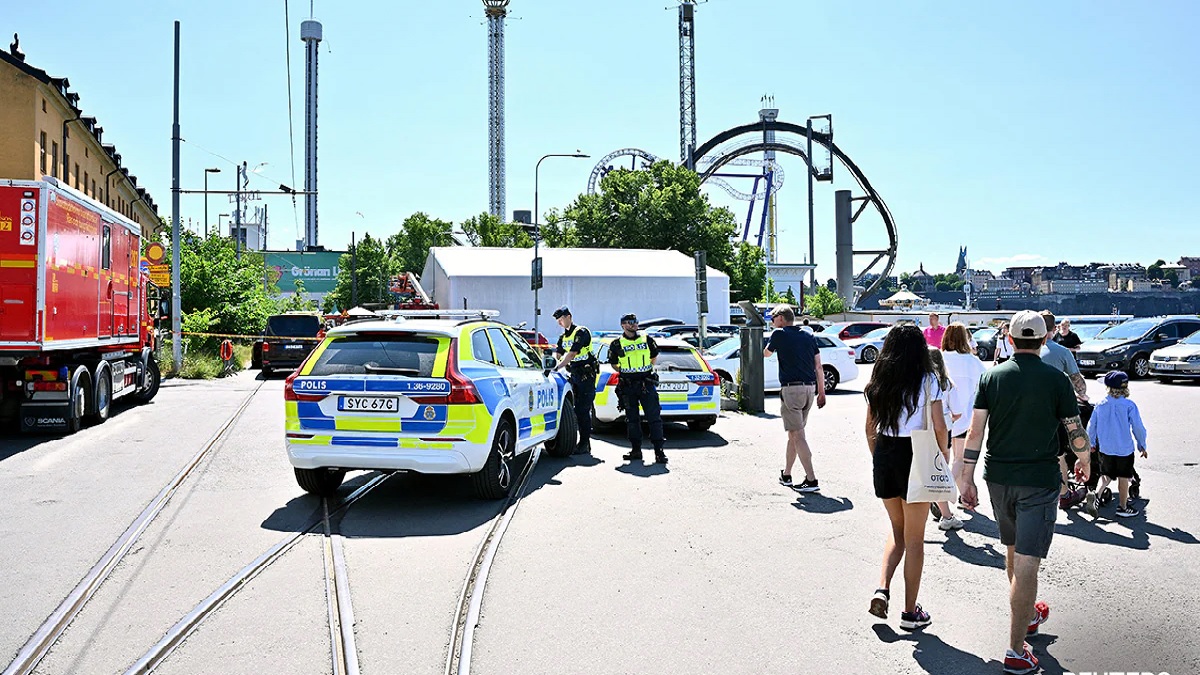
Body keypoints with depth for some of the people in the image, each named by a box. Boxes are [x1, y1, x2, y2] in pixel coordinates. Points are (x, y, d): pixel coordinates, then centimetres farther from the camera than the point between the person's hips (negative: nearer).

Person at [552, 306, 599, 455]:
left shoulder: (581, 332, -12)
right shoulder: (563, 337, 15)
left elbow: (572, 354, -21)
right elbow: (558, 355, 6)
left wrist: (556, 368, -27)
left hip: (586, 375, -8)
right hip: (573, 374, 8)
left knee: (583, 409, -9)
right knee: (573, 408, 6)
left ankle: (585, 444, -6)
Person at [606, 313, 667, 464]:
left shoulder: (647, 339, 7)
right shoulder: (617, 344, 3)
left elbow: (654, 355, 22)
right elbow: (613, 363, 14)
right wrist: (624, 372, 8)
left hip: (647, 384, 0)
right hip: (628, 387, 0)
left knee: (654, 418, -5)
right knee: (632, 419, 7)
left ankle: (659, 450, -5)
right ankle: (636, 450, 15)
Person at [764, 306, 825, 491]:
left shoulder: (779, 334, -3)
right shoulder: (809, 336, 13)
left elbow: (766, 353, 15)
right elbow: (818, 367, 11)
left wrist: (775, 333, 30)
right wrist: (821, 392, 15)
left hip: (791, 388, -7)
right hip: (810, 388, 7)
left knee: (797, 435, -6)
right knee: (794, 433, 17)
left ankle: (811, 480, -12)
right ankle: (786, 475, 27)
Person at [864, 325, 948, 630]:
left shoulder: (878, 382, 4)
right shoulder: (927, 381, -8)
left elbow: (870, 427, 8)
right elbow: (939, 427, -11)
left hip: (884, 455, 4)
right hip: (915, 456, -4)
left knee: (897, 530, 21)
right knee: (914, 539, 8)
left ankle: (882, 589, 3)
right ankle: (911, 611, 15)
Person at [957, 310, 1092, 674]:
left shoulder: (992, 376, 0)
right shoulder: (1055, 378, -7)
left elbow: (975, 432, -3)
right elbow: (1076, 430, -1)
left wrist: (967, 478, 2)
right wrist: (1084, 461, 19)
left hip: (999, 478, 4)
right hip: (1039, 480, -4)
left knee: (1013, 550, 23)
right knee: (1026, 563, -4)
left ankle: (1027, 614, 44)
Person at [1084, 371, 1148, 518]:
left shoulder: (1100, 405, -2)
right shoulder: (1129, 405, -11)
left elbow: (1091, 426, 5)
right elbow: (1138, 427, -8)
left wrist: (1092, 443, 19)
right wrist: (1142, 446, 6)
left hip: (1105, 449, 3)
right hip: (1124, 449, -3)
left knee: (1106, 475, 15)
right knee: (1123, 478, 10)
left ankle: (1096, 494, -10)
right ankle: (1123, 507, 20)